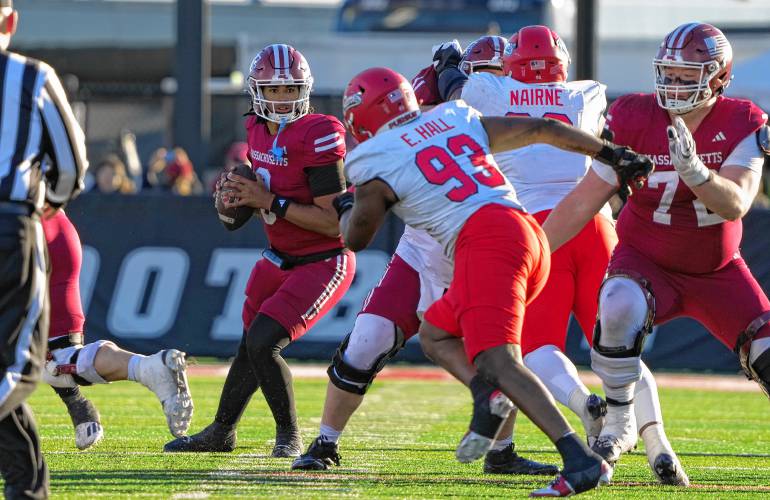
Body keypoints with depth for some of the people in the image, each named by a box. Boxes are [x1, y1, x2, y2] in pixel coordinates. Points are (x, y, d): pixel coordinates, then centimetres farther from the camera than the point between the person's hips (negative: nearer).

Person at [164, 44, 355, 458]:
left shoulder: (318, 136, -24)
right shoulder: (258, 130, 1)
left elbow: (334, 222, -25)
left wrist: (270, 201, -26)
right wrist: (238, 196, -5)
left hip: (322, 264, -8)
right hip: (279, 260, 8)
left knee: (263, 343, -17)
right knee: (250, 345, 19)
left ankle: (289, 436, 2)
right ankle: (220, 433, 38)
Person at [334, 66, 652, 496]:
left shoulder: (375, 163, 6)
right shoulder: (456, 120, 23)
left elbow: (356, 239, 19)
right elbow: (542, 130, 24)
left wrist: (345, 208, 42)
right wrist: (613, 155, 31)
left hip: (485, 243, -8)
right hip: (529, 232, 8)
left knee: (498, 360, -16)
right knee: (435, 334, 22)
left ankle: (581, 459, -33)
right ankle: (486, 392, -7)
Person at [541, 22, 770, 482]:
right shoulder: (635, 120, -16)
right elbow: (584, 201, -10)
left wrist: (694, 170, -48)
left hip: (718, 271, 2)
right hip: (648, 262, -2)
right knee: (620, 309, -35)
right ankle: (618, 426, -16)